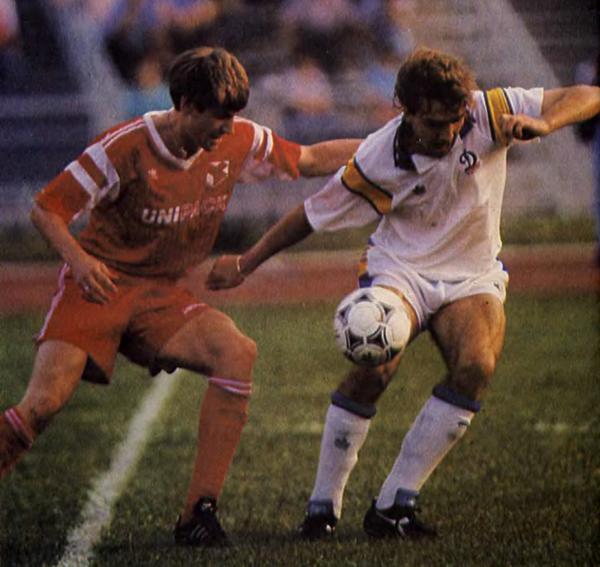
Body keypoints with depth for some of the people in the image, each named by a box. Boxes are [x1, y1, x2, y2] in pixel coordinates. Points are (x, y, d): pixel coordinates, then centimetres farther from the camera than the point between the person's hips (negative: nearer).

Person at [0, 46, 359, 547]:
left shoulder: (238, 142, 0)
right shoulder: (126, 148, -15)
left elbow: (312, 159, 15)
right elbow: (46, 208, -9)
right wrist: (77, 257, -25)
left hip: (162, 298, 4)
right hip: (99, 286, -4)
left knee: (237, 353, -24)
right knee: (45, 402, -26)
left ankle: (200, 513, -21)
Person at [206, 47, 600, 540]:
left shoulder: (488, 114, -16)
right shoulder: (379, 159, -17)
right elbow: (314, 213, -2)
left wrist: (542, 124, -37)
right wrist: (246, 264, 2)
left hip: (473, 276, 2)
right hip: (400, 268, -2)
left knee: (477, 366, -28)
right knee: (373, 369, -29)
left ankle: (393, 506, -20)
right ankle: (323, 506, -11)